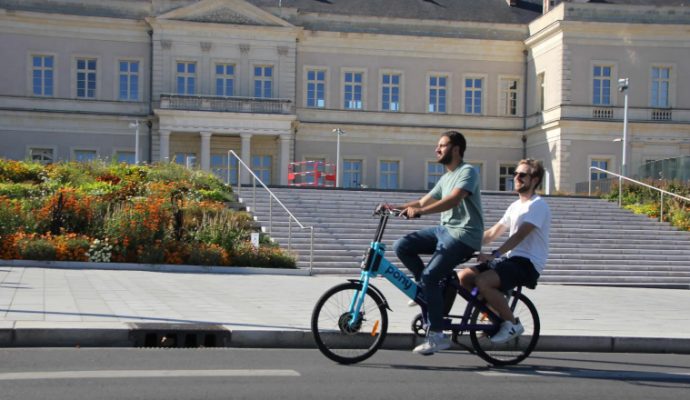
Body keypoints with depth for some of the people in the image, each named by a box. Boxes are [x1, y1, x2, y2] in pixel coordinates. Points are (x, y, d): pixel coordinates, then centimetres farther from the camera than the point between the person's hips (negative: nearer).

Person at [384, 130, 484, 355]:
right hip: (444, 229, 9)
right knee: (402, 246, -7)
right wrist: (395, 208, 4)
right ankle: (429, 291, 5)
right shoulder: (446, 178, 20)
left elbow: (454, 200, -26)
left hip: (463, 236, -9)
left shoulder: (468, 171, -9)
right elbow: (423, 202, 19)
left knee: (429, 277, -20)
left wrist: (419, 211, -35)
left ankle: (436, 336, -12)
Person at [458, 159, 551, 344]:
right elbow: (493, 232, 17)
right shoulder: (515, 206, 19)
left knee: (482, 281, -29)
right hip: (511, 259, 9)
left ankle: (512, 324, -12)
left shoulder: (538, 205, -9)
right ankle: (493, 314, 9)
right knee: (464, 276, -4)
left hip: (527, 263, -9)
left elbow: (520, 235, -22)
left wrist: (494, 255, -31)